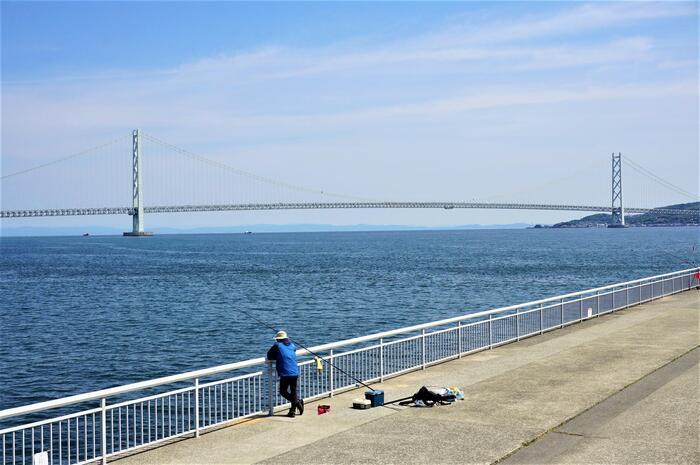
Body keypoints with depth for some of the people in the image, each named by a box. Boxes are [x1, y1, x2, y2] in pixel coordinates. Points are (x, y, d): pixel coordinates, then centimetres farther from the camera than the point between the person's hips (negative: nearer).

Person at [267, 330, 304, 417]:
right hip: (295, 373, 5)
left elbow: (269, 356, 2)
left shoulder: (277, 345, -2)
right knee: (293, 392, 14)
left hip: (285, 374, -5)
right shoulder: (292, 345, 13)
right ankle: (292, 411, 16)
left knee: (283, 391, 9)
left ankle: (297, 401, -6)